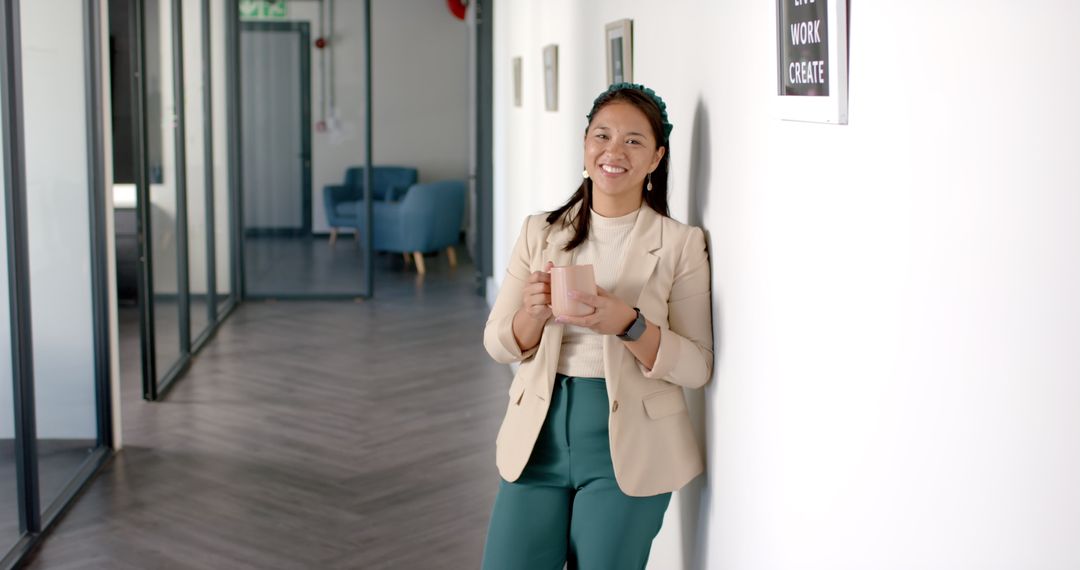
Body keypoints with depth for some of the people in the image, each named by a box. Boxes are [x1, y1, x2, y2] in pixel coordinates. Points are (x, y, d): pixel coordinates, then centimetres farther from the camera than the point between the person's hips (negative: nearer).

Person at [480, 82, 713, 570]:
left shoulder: (681, 244, -5)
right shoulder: (540, 232, 4)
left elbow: (697, 367, -7)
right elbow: (497, 344, 5)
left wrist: (628, 324, -23)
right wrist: (534, 315, -16)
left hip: (626, 444, -2)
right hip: (539, 435, 3)